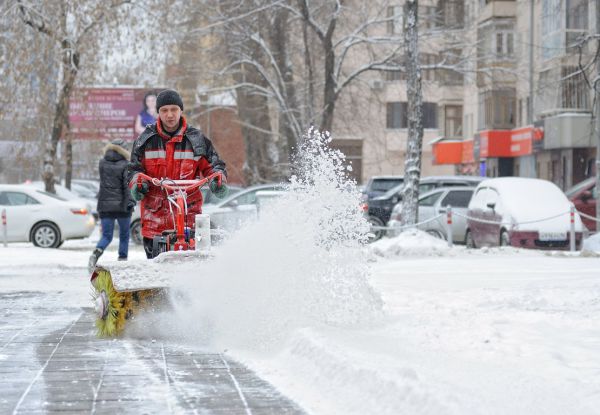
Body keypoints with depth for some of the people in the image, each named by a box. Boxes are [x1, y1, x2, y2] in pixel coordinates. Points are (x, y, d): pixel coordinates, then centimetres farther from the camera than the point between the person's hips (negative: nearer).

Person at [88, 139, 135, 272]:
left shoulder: (102, 163, 5)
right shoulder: (125, 165, -7)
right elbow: (127, 185, -16)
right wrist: (130, 201, -17)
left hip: (104, 205, 3)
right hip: (121, 206, -3)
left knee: (106, 236, 4)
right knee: (124, 235, 14)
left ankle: (96, 253, -23)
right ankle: (122, 259, 12)